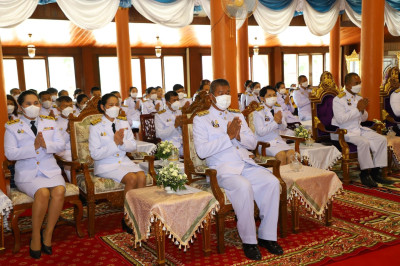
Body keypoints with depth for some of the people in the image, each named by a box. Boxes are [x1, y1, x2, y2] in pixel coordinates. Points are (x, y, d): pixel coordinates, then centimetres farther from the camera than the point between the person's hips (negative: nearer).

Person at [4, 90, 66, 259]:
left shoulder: (50, 122, 15)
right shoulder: (12, 126, 5)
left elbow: (61, 145, 6)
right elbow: (10, 153, -6)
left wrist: (46, 145, -14)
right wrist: (34, 147, -17)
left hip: (50, 170, 3)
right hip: (27, 173, -3)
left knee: (59, 191, -28)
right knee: (43, 193, -32)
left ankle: (48, 233, -12)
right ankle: (35, 236, -12)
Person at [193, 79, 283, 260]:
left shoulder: (237, 115, 21)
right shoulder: (201, 119, 4)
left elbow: (253, 143, 17)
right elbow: (201, 151, -11)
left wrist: (239, 136, -5)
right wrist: (228, 136, -14)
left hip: (246, 164, 5)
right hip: (223, 168, -5)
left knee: (272, 182, -21)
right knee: (244, 186, -34)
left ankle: (267, 235, -8)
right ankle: (248, 241, -18)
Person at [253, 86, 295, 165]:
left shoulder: (278, 108, 8)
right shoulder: (258, 112, -10)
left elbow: (283, 128, 10)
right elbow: (261, 132, -19)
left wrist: (280, 122, -13)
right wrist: (275, 122, -21)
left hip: (277, 140, 5)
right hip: (264, 142, -5)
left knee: (291, 153, -21)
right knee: (281, 155, -27)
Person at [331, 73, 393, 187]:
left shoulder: (359, 98, 13)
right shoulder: (338, 99, -11)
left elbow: (364, 119, 17)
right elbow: (341, 119, -23)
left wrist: (363, 110, -6)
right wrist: (357, 109, -20)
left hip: (358, 129, 8)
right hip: (343, 132, -8)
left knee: (382, 139, -7)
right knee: (364, 142, -32)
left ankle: (375, 172, -4)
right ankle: (365, 174, -17)